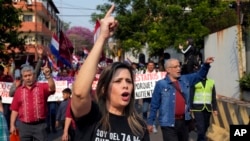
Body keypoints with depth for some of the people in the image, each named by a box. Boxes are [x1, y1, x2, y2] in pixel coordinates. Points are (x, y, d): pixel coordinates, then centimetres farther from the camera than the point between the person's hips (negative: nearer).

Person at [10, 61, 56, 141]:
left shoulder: (42, 87, 1)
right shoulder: (19, 91, 7)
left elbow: (52, 88, -21)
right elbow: (15, 109, 7)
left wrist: (48, 75, -38)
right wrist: (12, 125, 1)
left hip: (40, 125, -2)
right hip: (24, 125, 2)